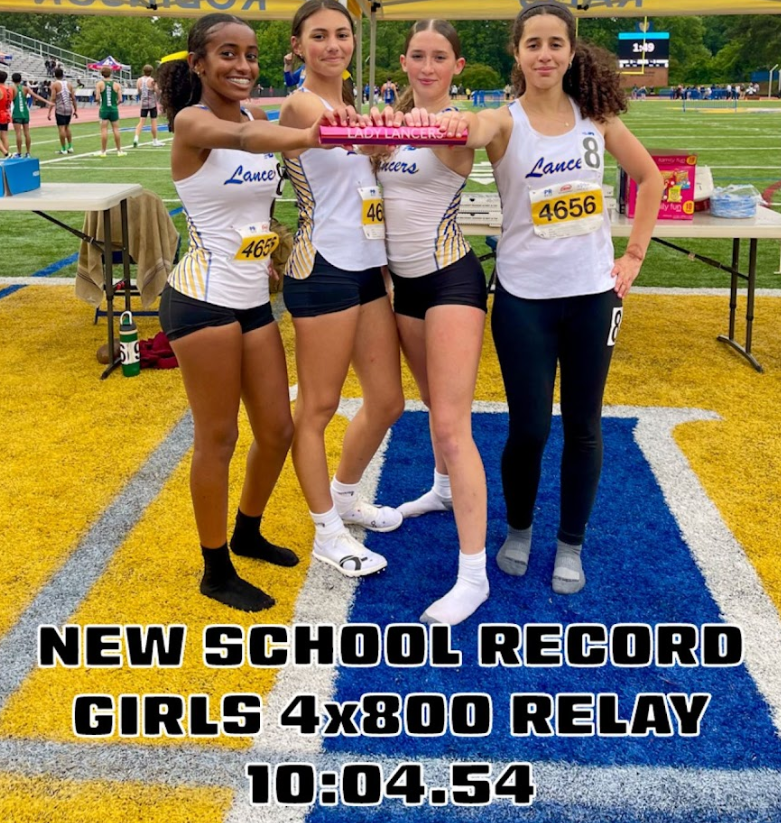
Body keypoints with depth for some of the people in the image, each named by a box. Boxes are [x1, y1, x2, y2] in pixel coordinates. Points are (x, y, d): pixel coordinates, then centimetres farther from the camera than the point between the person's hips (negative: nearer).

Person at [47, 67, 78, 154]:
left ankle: (63, 149, -1)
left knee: (61, 128, -2)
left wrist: (49, 112, -9)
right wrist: (75, 110, 14)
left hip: (60, 109, -5)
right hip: (69, 108, 5)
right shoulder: (69, 84, 8)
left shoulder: (55, 84, -4)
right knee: (67, 127, 19)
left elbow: (53, 99, -10)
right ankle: (70, 147, 18)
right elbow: (73, 98, 7)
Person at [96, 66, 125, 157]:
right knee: (116, 130, 8)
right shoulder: (117, 84, 2)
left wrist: (100, 101, 10)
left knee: (104, 130, -1)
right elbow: (120, 99, -2)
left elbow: (97, 98, -10)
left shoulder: (99, 84, -3)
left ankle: (103, 151, 0)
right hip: (114, 109, 1)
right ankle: (119, 151, 12)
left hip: (104, 109, -1)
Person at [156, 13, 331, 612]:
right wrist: (308, 135, -56)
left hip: (254, 300, 7)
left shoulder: (261, 120, 11)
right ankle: (216, 571, 20)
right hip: (203, 300, -7)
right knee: (218, 438, 2)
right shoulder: (192, 122, -16)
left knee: (277, 431, 13)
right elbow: (239, 138, -38)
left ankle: (248, 533, 38)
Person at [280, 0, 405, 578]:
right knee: (318, 408, 4)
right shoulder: (301, 104, -10)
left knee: (387, 401, 14)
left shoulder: (350, 104, 18)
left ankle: (345, 497, 38)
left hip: (369, 268, 9)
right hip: (325, 270, -9)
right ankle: (327, 535, 19)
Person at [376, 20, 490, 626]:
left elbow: (452, 143, -38)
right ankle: (444, 489, 50)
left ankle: (474, 576, -8)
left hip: (451, 279, -7)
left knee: (451, 424, -13)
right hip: (405, 280, 7)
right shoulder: (396, 120, 10)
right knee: (434, 400, 25)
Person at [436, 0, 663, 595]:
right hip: (525, 297, -2)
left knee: (583, 425, 9)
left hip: (592, 293, 3)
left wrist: (635, 255, 5)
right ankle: (518, 530, 29)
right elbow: (478, 128, -33)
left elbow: (650, 177, 13)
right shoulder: (506, 122, -8)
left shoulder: (597, 116, 1)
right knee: (529, 428, 1)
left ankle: (571, 545, 27)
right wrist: (466, 127, -57)